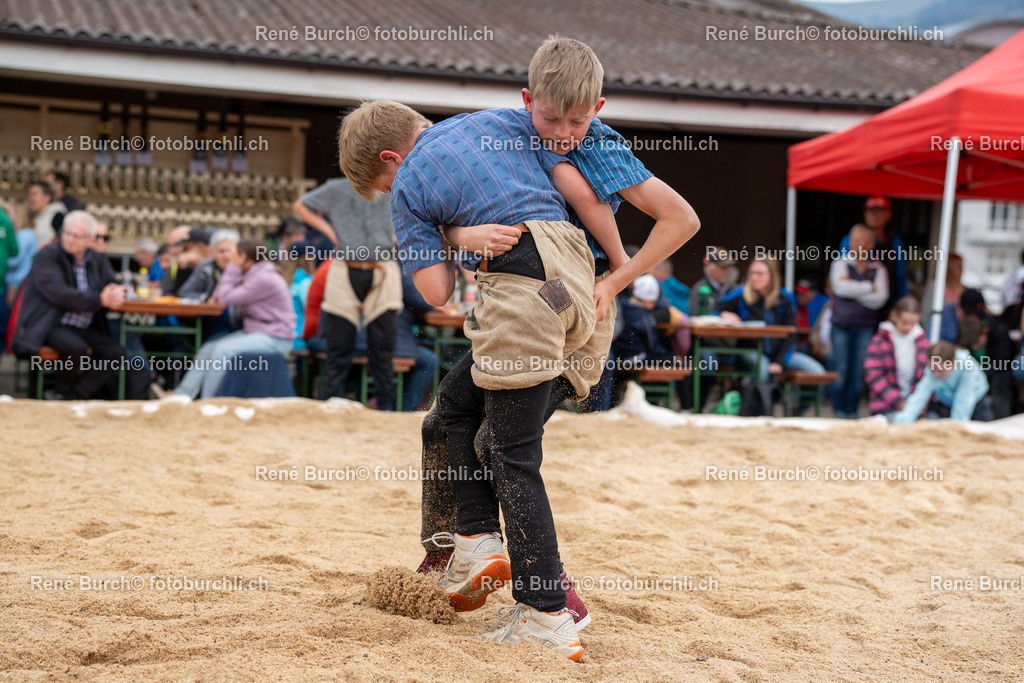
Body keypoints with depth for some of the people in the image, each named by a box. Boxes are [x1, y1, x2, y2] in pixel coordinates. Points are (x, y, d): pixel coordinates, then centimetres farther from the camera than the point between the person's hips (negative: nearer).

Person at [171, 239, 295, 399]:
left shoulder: (264, 279, -19)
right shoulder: (250, 274, 12)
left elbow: (227, 298, -18)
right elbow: (219, 295, 13)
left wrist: (233, 268, -9)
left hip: (274, 338, -10)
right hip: (253, 331, 10)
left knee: (223, 350, -25)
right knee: (208, 349, -2)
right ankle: (182, 395, -4)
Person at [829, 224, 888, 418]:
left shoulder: (878, 269, 7)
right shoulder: (840, 264, 6)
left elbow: (880, 299, -6)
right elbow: (841, 287, -14)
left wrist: (853, 289, -9)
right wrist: (869, 287, -8)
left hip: (865, 327, 1)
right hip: (842, 324, -1)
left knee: (858, 372, 0)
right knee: (841, 371, -2)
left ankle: (851, 410, 9)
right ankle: (838, 410, 9)